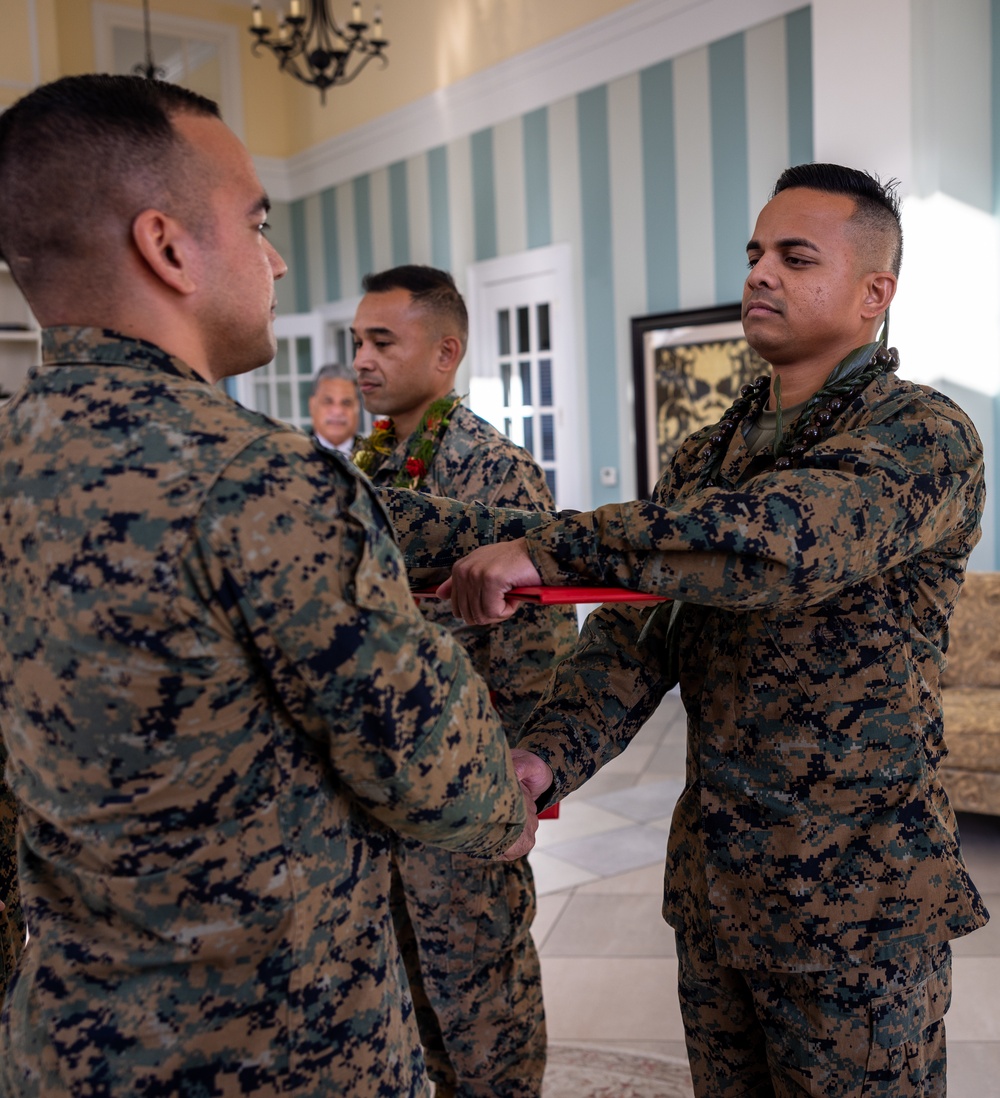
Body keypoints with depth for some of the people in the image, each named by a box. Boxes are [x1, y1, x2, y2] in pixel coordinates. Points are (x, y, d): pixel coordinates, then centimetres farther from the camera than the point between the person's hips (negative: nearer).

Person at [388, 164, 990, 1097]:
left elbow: (788, 538, -34)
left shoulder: (923, 434, -13)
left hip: (857, 902, -6)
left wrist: (548, 545, -33)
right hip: (708, 879, 6)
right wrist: (548, 757, -16)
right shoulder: (706, 455, 9)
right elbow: (637, 631, 0)